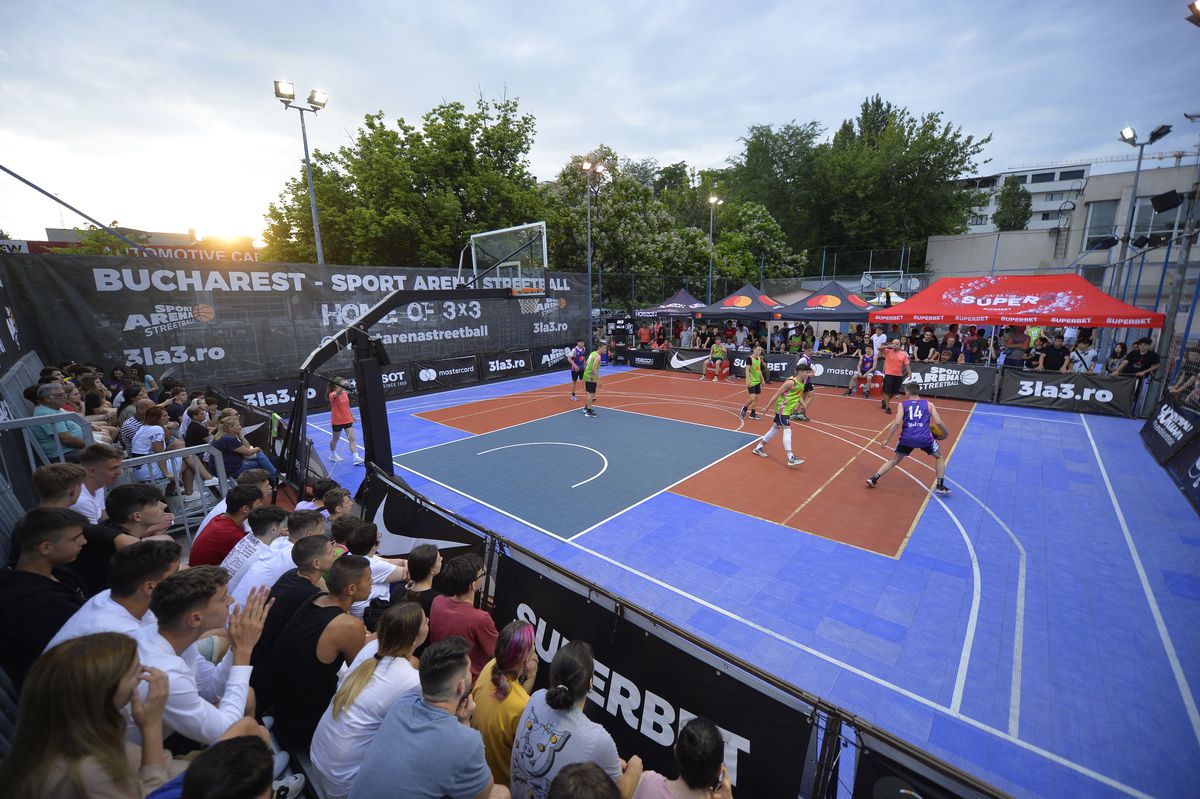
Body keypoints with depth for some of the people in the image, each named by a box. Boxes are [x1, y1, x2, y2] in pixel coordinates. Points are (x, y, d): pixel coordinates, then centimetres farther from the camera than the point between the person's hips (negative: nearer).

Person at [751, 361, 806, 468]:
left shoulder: (801, 383, 7)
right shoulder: (791, 382, -20)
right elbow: (777, 394, -18)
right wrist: (767, 407, -17)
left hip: (787, 410, 10)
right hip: (782, 409, -10)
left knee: (775, 428, 15)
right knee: (787, 430, -14)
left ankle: (758, 448, 28)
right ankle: (790, 458, -18)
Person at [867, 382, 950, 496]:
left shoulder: (903, 405, 10)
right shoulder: (929, 404, 14)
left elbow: (897, 422, -3)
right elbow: (939, 422, 5)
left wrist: (886, 439, -1)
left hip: (907, 438, 1)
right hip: (925, 438, 0)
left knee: (894, 460, 21)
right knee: (939, 457, 27)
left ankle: (873, 478, 11)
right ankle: (940, 486, 21)